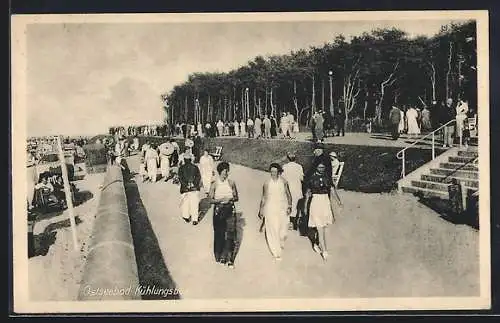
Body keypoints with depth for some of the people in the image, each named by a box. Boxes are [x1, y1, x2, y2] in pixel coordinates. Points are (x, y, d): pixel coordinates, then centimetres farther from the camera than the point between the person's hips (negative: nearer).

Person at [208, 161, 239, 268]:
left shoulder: (231, 183, 1)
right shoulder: (214, 184, -4)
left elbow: (236, 197, 8)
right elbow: (210, 200, -3)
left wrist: (230, 199, -13)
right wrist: (220, 200, -18)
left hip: (230, 211, 1)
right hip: (219, 211, -1)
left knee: (230, 234, -2)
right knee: (219, 234, 6)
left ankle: (229, 258, 6)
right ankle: (220, 256, 23)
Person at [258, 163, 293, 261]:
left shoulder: (284, 182, -2)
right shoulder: (267, 183, -4)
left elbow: (288, 195, 7)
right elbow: (264, 197, 4)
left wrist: (289, 206, -2)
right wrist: (261, 210, 7)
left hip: (282, 208, 1)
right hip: (270, 209, -1)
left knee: (283, 229, 3)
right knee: (272, 231, -2)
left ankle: (281, 243, 36)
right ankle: (276, 253, 7)